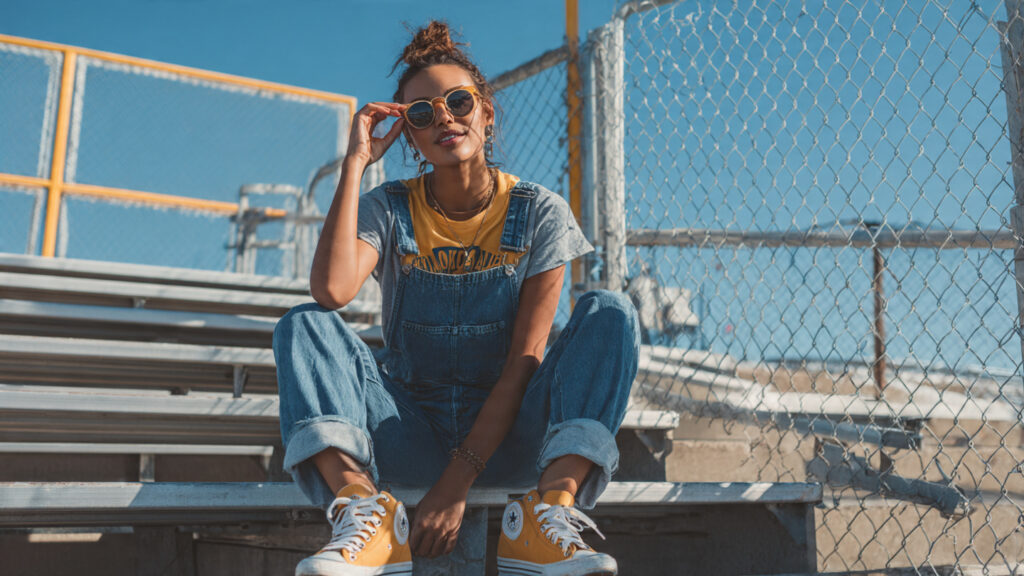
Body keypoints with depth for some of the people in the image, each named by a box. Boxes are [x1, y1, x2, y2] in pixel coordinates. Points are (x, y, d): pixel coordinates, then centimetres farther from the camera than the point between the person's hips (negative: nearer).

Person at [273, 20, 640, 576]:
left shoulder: (538, 212, -4)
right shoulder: (387, 209, 0)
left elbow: (526, 360, -12)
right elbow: (332, 289, -23)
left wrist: (457, 484, -20)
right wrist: (355, 162, -16)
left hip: (507, 436, -1)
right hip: (409, 438, 1)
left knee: (609, 312, -21)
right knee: (304, 324, -18)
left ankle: (550, 509, -35)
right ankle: (361, 504, -36)